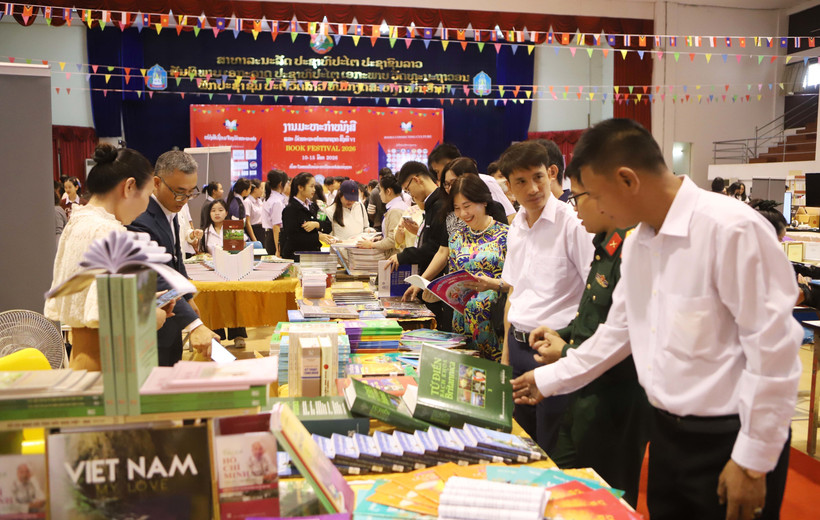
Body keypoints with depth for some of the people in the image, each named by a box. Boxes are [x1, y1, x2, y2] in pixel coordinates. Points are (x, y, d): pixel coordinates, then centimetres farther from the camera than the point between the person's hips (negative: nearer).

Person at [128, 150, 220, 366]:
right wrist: (194, 324, -46)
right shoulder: (141, 221, -28)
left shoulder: (169, 211, 4)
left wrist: (188, 297, 23)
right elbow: (156, 283, -38)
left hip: (169, 323, 9)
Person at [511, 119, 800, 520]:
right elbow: (619, 331, 14)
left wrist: (753, 461, -15)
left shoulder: (731, 228, -21)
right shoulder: (637, 243, 5)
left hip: (729, 440, -7)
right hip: (667, 433, 7)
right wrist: (548, 380, 16)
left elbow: (772, 349, -20)